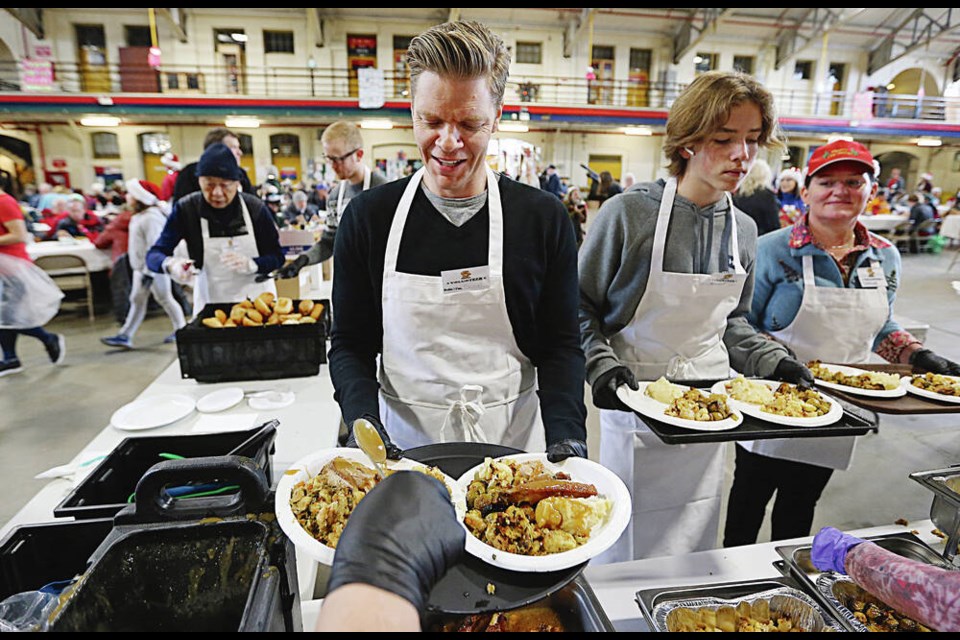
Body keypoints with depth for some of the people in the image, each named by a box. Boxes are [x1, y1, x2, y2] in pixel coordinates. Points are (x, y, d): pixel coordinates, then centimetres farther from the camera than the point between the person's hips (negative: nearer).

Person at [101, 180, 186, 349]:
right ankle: (125, 336, 15)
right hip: (141, 267, 10)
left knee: (164, 298, 1)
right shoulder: (139, 216, 14)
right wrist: (141, 269, 20)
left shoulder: (151, 217, -19)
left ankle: (181, 329, 15)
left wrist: (149, 271, -25)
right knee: (137, 301, 11)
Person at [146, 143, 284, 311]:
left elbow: (277, 257, -5)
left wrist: (250, 264, -25)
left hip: (258, 298, 0)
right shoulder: (186, 209, -7)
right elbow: (154, 254, -6)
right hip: (211, 302, 1)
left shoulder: (255, 208, -7)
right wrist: (170, 264, -29)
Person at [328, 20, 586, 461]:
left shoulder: (544, 218, -6)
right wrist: (365, 423, -17)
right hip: (402, 444, 1)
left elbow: (560, 346, -3)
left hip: (513, 441, 0)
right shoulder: (367, 217, -5)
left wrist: (567, 438, -17)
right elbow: (350, 343, -1)